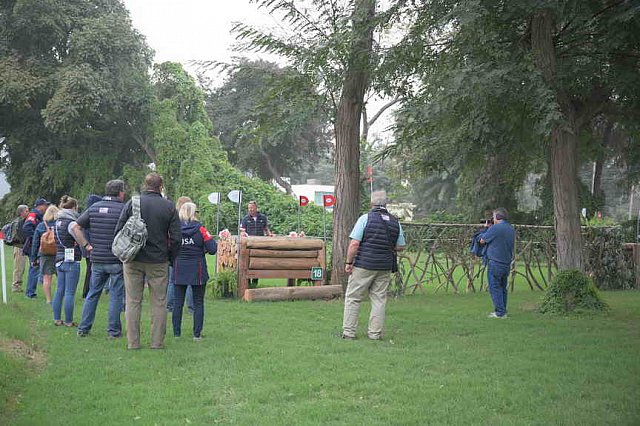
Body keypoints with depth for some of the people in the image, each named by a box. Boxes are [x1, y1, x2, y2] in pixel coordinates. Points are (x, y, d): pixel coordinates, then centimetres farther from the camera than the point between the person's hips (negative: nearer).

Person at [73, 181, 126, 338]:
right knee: (116, 296, 5)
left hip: (97, 260, 4)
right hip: (117, 260, -4)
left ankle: (83, 328, 17)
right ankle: (113, 331, 8)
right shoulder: (123, 209, -9)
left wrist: (87, 245, 3)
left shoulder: (94, 207, 5)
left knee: (92, 294, 14)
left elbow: (75, 227, 2)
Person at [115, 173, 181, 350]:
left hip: (133, 261, 1)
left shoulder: (132, 203, -2)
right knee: (159, 302, 8)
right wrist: (170, 258, 9)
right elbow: (176, 237, -4)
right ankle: (157, 342, 9)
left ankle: (132, 342, 9)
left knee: (133, 302, 7)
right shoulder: (169, 206, -3)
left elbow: (118, 231, -2)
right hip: (158, 262, 0)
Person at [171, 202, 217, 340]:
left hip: (179, 270, 2)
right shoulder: (200, 229, -10)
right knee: (198, 303, 7)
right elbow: (212, 249, -11)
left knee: (178, 301, 10)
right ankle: (197, 334, 7)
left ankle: (176, 332, 12)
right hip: (197, 271, -2)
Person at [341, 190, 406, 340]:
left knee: (352, 298, 4)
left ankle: (348, 332, 3)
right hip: (385, 267, 4)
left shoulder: (366, 218, -8)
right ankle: (375, 333, 9)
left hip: (364, 265, -4)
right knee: (379, 299, 9)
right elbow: (401, 247, 13)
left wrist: (348, 262, -5)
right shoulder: (395, 222, 7)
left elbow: (354, 244, -13)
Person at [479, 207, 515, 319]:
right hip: (507, 263, 8)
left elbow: (482, 241, -6)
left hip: (495, 263, -7)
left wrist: (486, 231, 15)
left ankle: (500, 312, -5)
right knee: (502, 288, 16)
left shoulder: (494, 228, -14)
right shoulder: (511, 229, 9)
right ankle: (503, 311, 21)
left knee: (495, 288, -2)